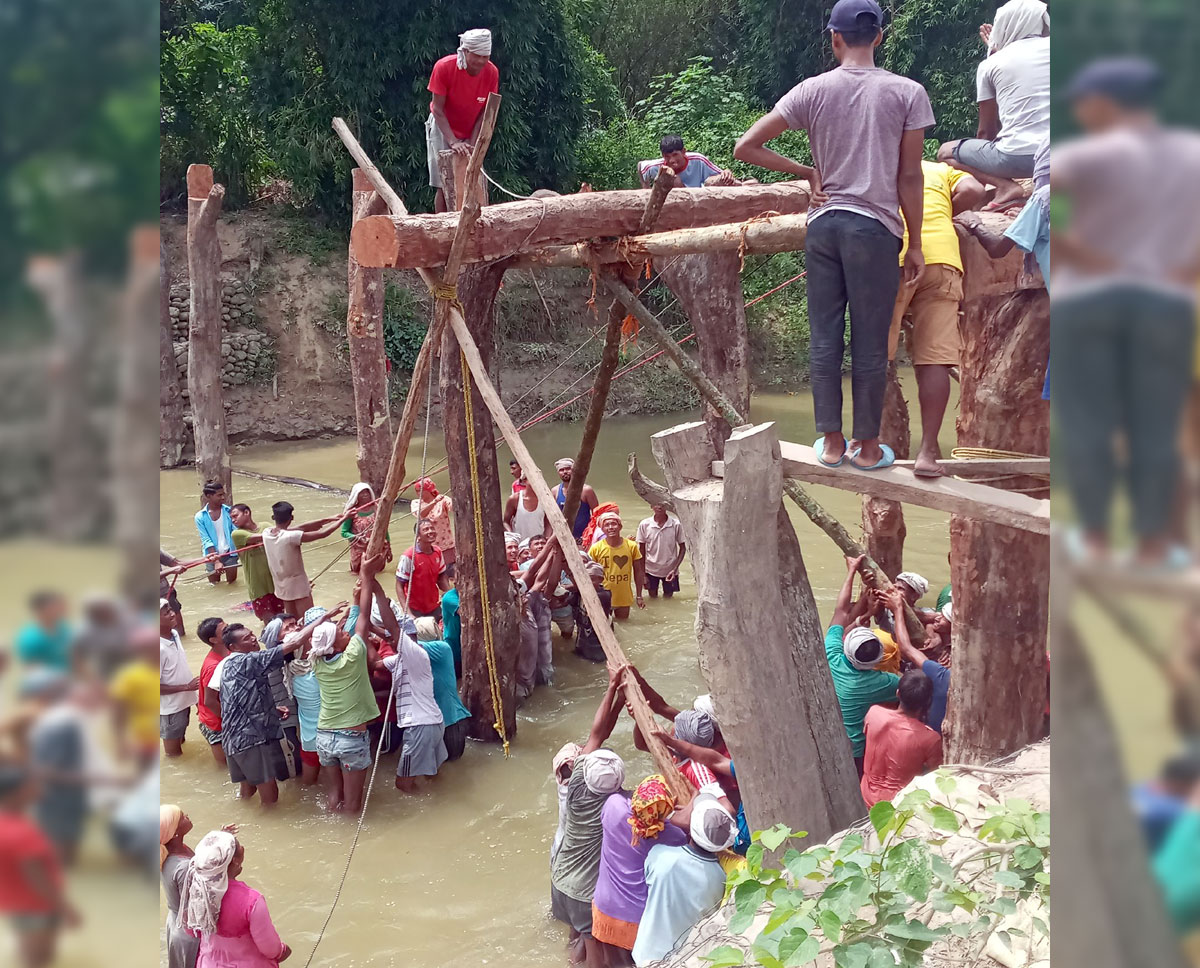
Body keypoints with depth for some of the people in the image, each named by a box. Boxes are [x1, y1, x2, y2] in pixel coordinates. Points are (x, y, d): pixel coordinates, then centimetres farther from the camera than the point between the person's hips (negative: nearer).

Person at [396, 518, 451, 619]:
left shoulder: (438, 552, -1)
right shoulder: (409, 557, -20)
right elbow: (399, 586, -16)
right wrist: (407, 612, -25)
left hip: (435, 607, 6)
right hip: (415, 610, -6)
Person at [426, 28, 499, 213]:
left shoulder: (491, 72, -16)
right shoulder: (444, 67, -24)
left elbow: (484, 113, -8)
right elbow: (438, 110, -20)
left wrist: (472, 144, -17)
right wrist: (453, 142, -30)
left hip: (470, 133, 3)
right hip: (443, 128, -3)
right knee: (444, 186, -9)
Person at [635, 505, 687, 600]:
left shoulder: (676, 525, -14)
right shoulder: (644, 525, -12)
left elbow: (682, 548, -4)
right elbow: (641, 550, -3)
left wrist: (675, 569, -12)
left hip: (670, 570, 0)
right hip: (651, 569, 0)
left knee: (668, 596, 11)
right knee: (653, 596, 13)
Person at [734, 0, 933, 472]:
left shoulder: (811, 91, 1)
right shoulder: (907, 93, -3)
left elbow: (746, 147, -1)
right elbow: (910, 177, -3)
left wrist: (805, 172, 6)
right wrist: (915, 244, 5)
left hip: (823, 223, 3)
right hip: (875, 226, -2)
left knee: (825, 338, 10)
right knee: (870, 345, 6)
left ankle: (831, 442, 19)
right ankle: (867, 447, 16)